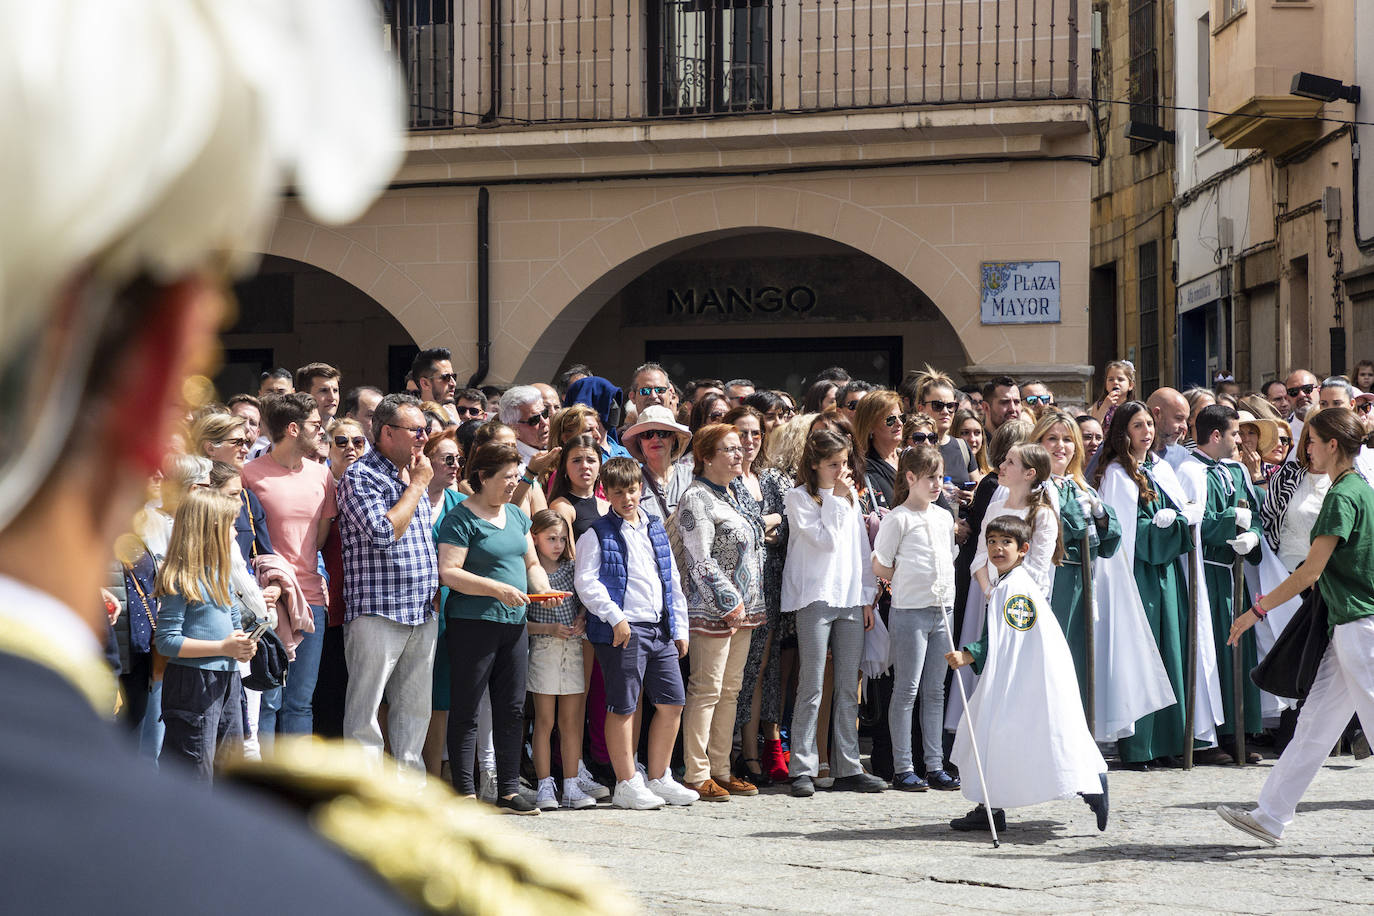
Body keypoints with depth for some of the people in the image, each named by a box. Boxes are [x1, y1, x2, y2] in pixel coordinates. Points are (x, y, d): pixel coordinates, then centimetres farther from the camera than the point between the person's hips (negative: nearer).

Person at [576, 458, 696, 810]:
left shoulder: (655, 529, 17)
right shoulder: (598, 534, -1)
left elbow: (673, 581, 21)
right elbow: (585, 581, -11)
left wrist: (680, 628, 16)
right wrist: (615, 617, -18)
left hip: (660, 628, 6)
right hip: (622, 631, -6)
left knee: (673, 701, 7)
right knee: (623, 707, -2)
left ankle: (659, 778, 19)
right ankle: (627, 784, 5)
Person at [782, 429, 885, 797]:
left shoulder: (850, 495, 15)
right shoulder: (798, 497, -3)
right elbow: (826, 540, -13)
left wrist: (867, 597, 13)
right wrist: (835, 500, -8)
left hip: (851, 600, 6)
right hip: (815, 598, -6)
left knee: (848, 688, 6)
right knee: (811, 687, -7)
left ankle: (847, 767, 10)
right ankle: (803, 769, -4)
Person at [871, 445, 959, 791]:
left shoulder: (944, 517, 14)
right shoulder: (898, 518, -7)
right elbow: (879, 566, -6)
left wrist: (945, 589, 10)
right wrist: (909, 581, 0)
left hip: (941, 611, 7)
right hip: (909, 611, -6)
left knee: (935, 691, 9)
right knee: (907, 690, -3)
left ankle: (935, 766, 13)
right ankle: (902, 769, 0)